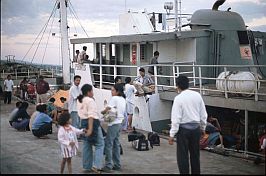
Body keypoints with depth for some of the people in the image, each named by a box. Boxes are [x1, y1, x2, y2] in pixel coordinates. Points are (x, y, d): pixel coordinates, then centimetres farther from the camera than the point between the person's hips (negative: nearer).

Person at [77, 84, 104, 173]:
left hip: (83, 122, 9)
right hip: (92, 122, -9)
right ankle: (96, 166, -10)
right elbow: (91, 115, -22)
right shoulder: (90, 101, -16)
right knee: (100, 144, -2)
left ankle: (87, 166, 20)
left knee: (87, 145, 14)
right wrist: (90, 128, -27)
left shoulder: (80, 101, 12)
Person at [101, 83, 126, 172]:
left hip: (113, 124, -9)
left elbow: (106, 109, -17)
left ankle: (108, 165, -5)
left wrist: (102, 112, 4)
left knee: (108, 144, -5)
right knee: (116, 144, 14)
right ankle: (117, 164, 19)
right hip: (119, 123, 9)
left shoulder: (114, 98, -12)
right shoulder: (123, 99, 14)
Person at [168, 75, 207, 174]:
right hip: (196, 128, 5)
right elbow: (203, 114, 7)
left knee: (183, 156, 3)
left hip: (184, 129, -5)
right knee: (195, 155, 17)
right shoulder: (197, 95, 1)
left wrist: (172, 134, -10)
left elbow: (176, 118, -15)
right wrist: (203, 128, 20)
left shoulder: (178, 98, -13)